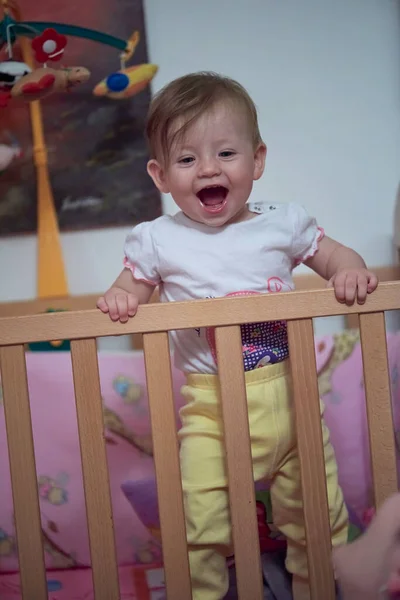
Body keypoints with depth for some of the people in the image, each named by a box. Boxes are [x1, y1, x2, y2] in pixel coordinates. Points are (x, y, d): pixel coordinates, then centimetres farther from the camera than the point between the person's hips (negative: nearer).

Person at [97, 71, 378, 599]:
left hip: (289, 396, 2)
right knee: (202, 522, -4)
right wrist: (117, 299, -18)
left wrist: (352, 271, -12)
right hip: (211, 408, -2)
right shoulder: (158, 240, -3)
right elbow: (132, 288, 5)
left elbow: (334, 256, 10)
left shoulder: (281, 224, -1)